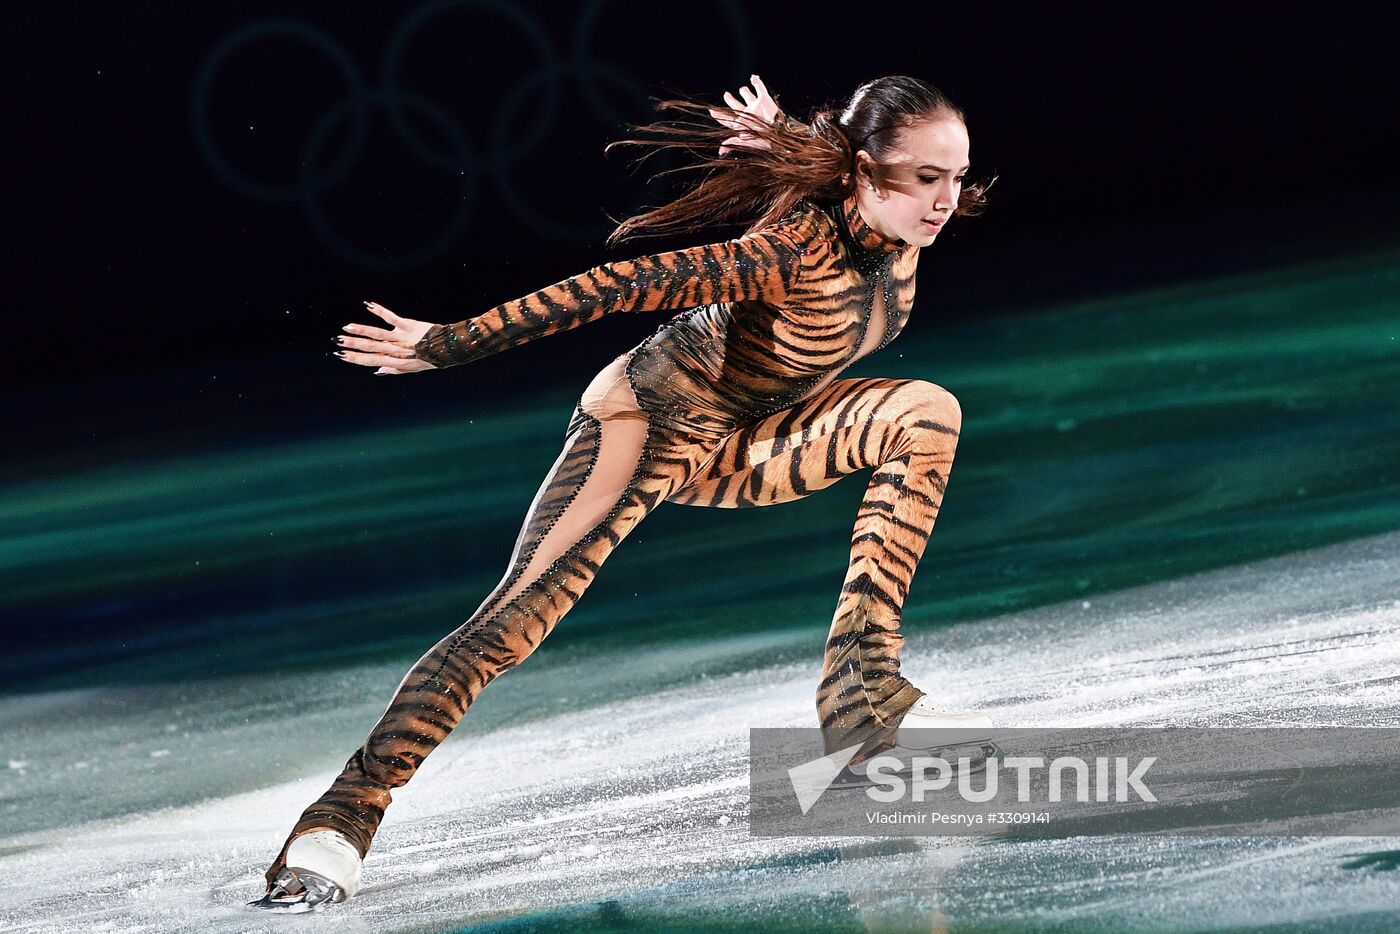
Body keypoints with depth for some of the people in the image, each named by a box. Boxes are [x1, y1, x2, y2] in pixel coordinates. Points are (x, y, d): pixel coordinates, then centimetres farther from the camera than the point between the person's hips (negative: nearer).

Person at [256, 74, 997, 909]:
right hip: (651, 419, -7)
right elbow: (615, 285, -31)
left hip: (736, 445, 7)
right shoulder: (798, 249, -32)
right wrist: (444, 345, -29)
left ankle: (865, 694, -11)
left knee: (928, 414, -11)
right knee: (516, 619, -20)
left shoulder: (899, 232, -11)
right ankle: (340, 821, -22)